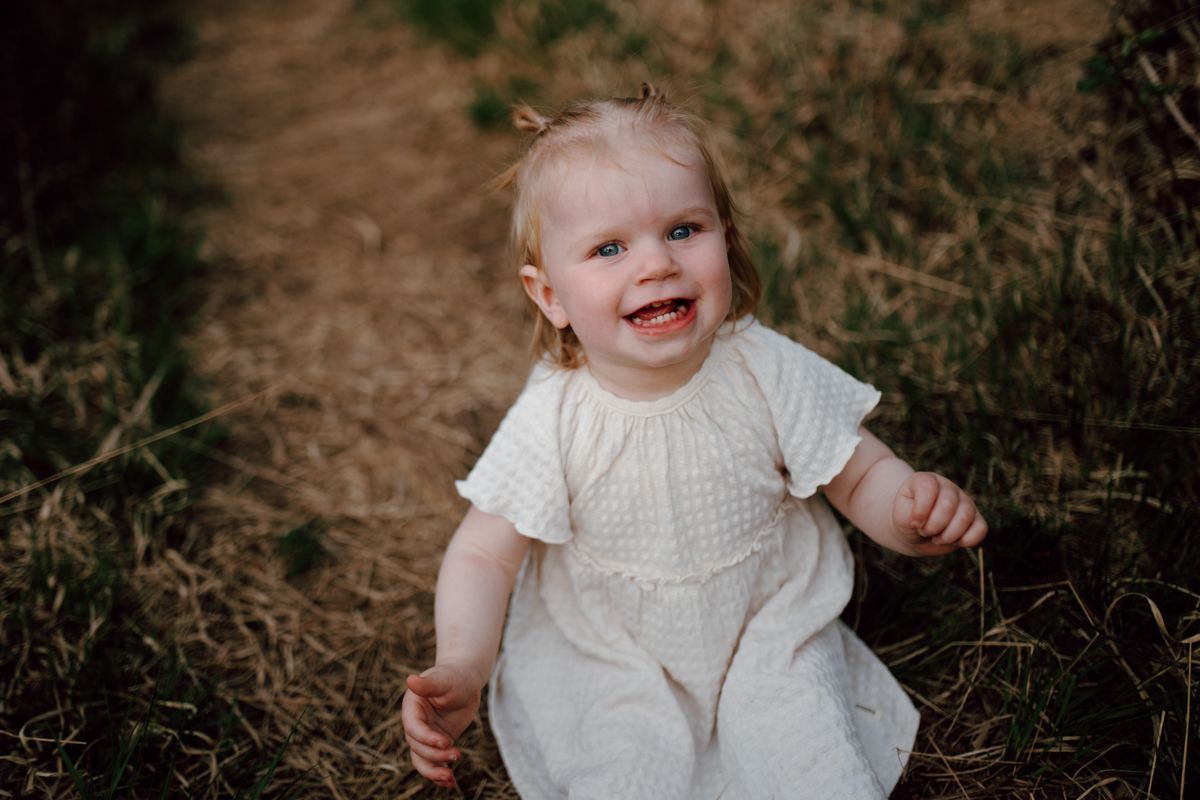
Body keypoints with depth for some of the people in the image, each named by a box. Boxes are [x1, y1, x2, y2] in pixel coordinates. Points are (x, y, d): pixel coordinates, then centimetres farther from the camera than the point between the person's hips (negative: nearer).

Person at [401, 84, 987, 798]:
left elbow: (862, 476, -6)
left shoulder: (769, 373, -17)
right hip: (612, 658, 0)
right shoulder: (554, 423, -20)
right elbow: (485, 555, -12)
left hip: (770, 635, 1)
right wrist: (462, 668, -29)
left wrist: (916, 510, -30)